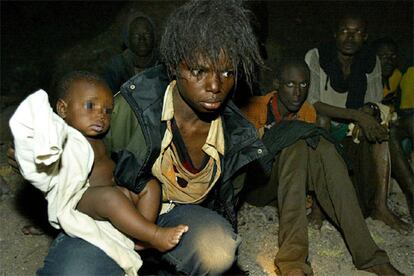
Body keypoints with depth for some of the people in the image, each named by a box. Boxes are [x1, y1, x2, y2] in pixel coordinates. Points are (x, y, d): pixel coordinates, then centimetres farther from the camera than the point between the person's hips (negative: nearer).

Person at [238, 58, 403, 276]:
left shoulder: (308, 112, 7)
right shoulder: (255, 108, -8)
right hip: (255, 184, -4)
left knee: (322, 148, -25)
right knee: (296, 146, -31)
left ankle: (367, 254, -32)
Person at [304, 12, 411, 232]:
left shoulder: (371, 62, 0)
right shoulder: (316, 57, -13)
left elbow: (374, 103, 3)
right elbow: (310, 103, -23)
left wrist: (369, 113, -22)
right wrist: (356, 115, -31)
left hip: (349, 131, 4)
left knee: (377, 122, -21)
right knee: (321, 118, -33)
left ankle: (380, 205, -26)